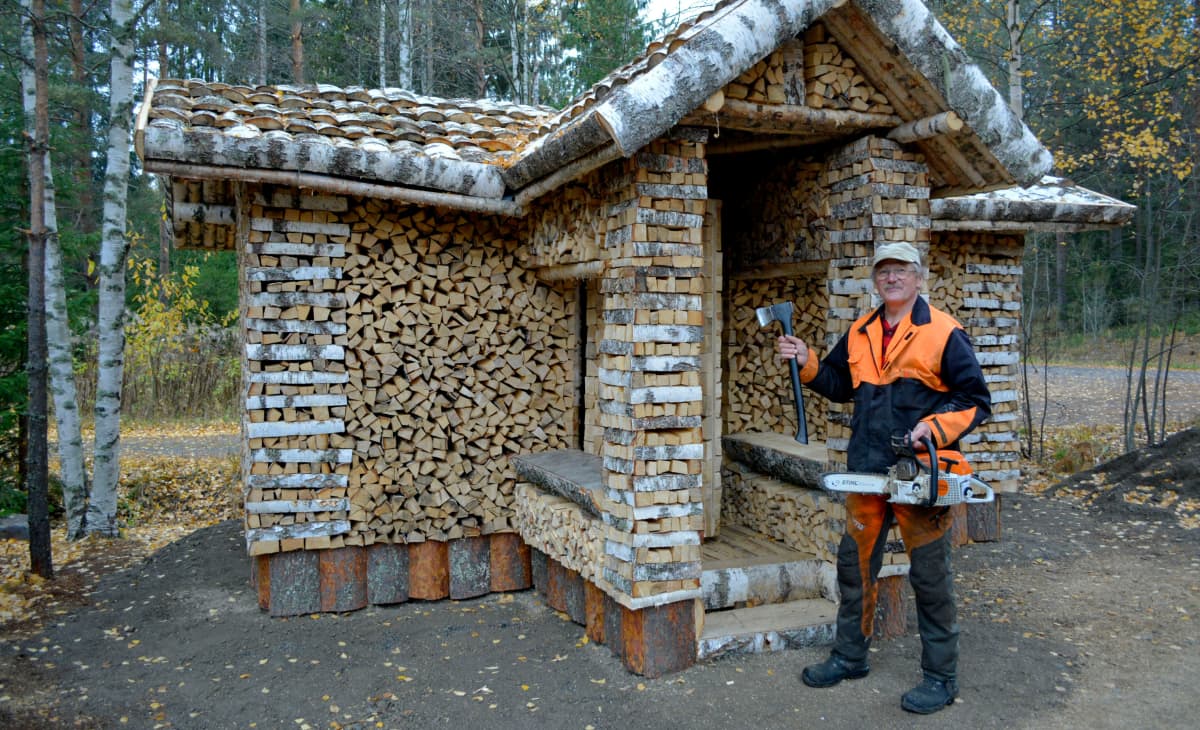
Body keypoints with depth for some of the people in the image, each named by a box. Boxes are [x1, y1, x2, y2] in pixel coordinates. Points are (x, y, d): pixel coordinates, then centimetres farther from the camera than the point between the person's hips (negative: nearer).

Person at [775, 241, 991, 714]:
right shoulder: (860, 333, 10)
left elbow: (976, 400, -7)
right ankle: (849, 656, 31)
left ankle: (940, 676, 22)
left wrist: (936, 427, -22)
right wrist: (806, 363, 3)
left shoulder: (943, 334, -8)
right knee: (855, 564, 14)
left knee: (930, 576, 6)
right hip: (867, 471, 6)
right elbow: (839, 385, 18)